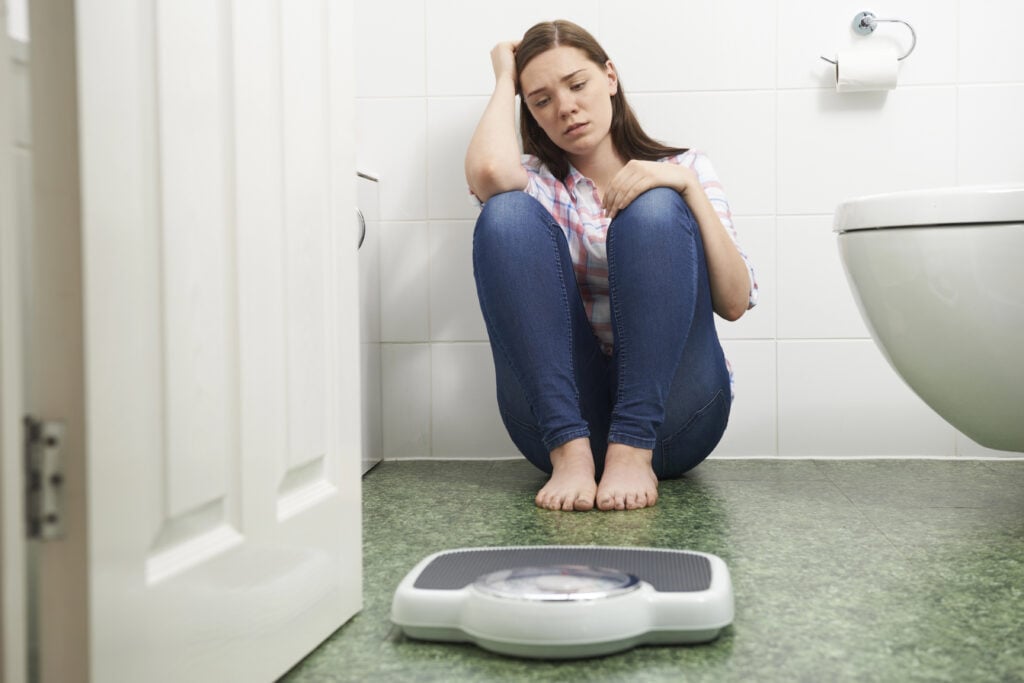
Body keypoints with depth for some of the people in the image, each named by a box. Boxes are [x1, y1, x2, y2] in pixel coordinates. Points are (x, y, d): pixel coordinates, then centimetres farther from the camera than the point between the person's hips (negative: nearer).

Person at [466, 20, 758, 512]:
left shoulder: (683, 169, 13)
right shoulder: (538, 183, 13)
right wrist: (505, 79, 3)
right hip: (562, 411, 1)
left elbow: (735, 302, -3)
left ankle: (633, 452, -29)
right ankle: (570, 451, -28)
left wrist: (688, 188, -14)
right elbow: (487, 171, -15)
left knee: (655, 209, -20)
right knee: (508, 214, -17)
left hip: (669, 412, 0)